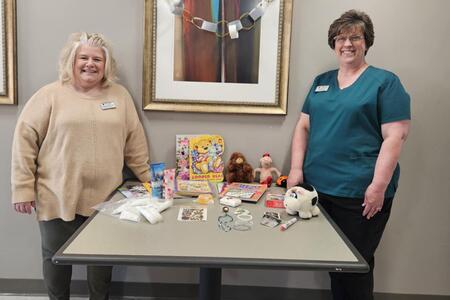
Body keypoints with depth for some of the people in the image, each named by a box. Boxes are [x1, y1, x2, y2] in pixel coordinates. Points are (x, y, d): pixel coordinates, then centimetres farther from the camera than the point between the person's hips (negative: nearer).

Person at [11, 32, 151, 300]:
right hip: (58, 197, -1)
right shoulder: (50, 95, -4)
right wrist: (23, 188, -7)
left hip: (105, 197, 2)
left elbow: (134, 142, 8)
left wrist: (148, 179, 8)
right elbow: (25, 139, -5)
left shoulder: (120, 95, 5)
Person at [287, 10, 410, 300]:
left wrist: (379, 186, -17)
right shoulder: (321, 81, 13)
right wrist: (296, 168, 1)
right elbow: (303, 126, 13)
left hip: (360, 193, -5)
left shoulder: (385, 82, -3)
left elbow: (395, 136, -10)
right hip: (318, 187, 5)